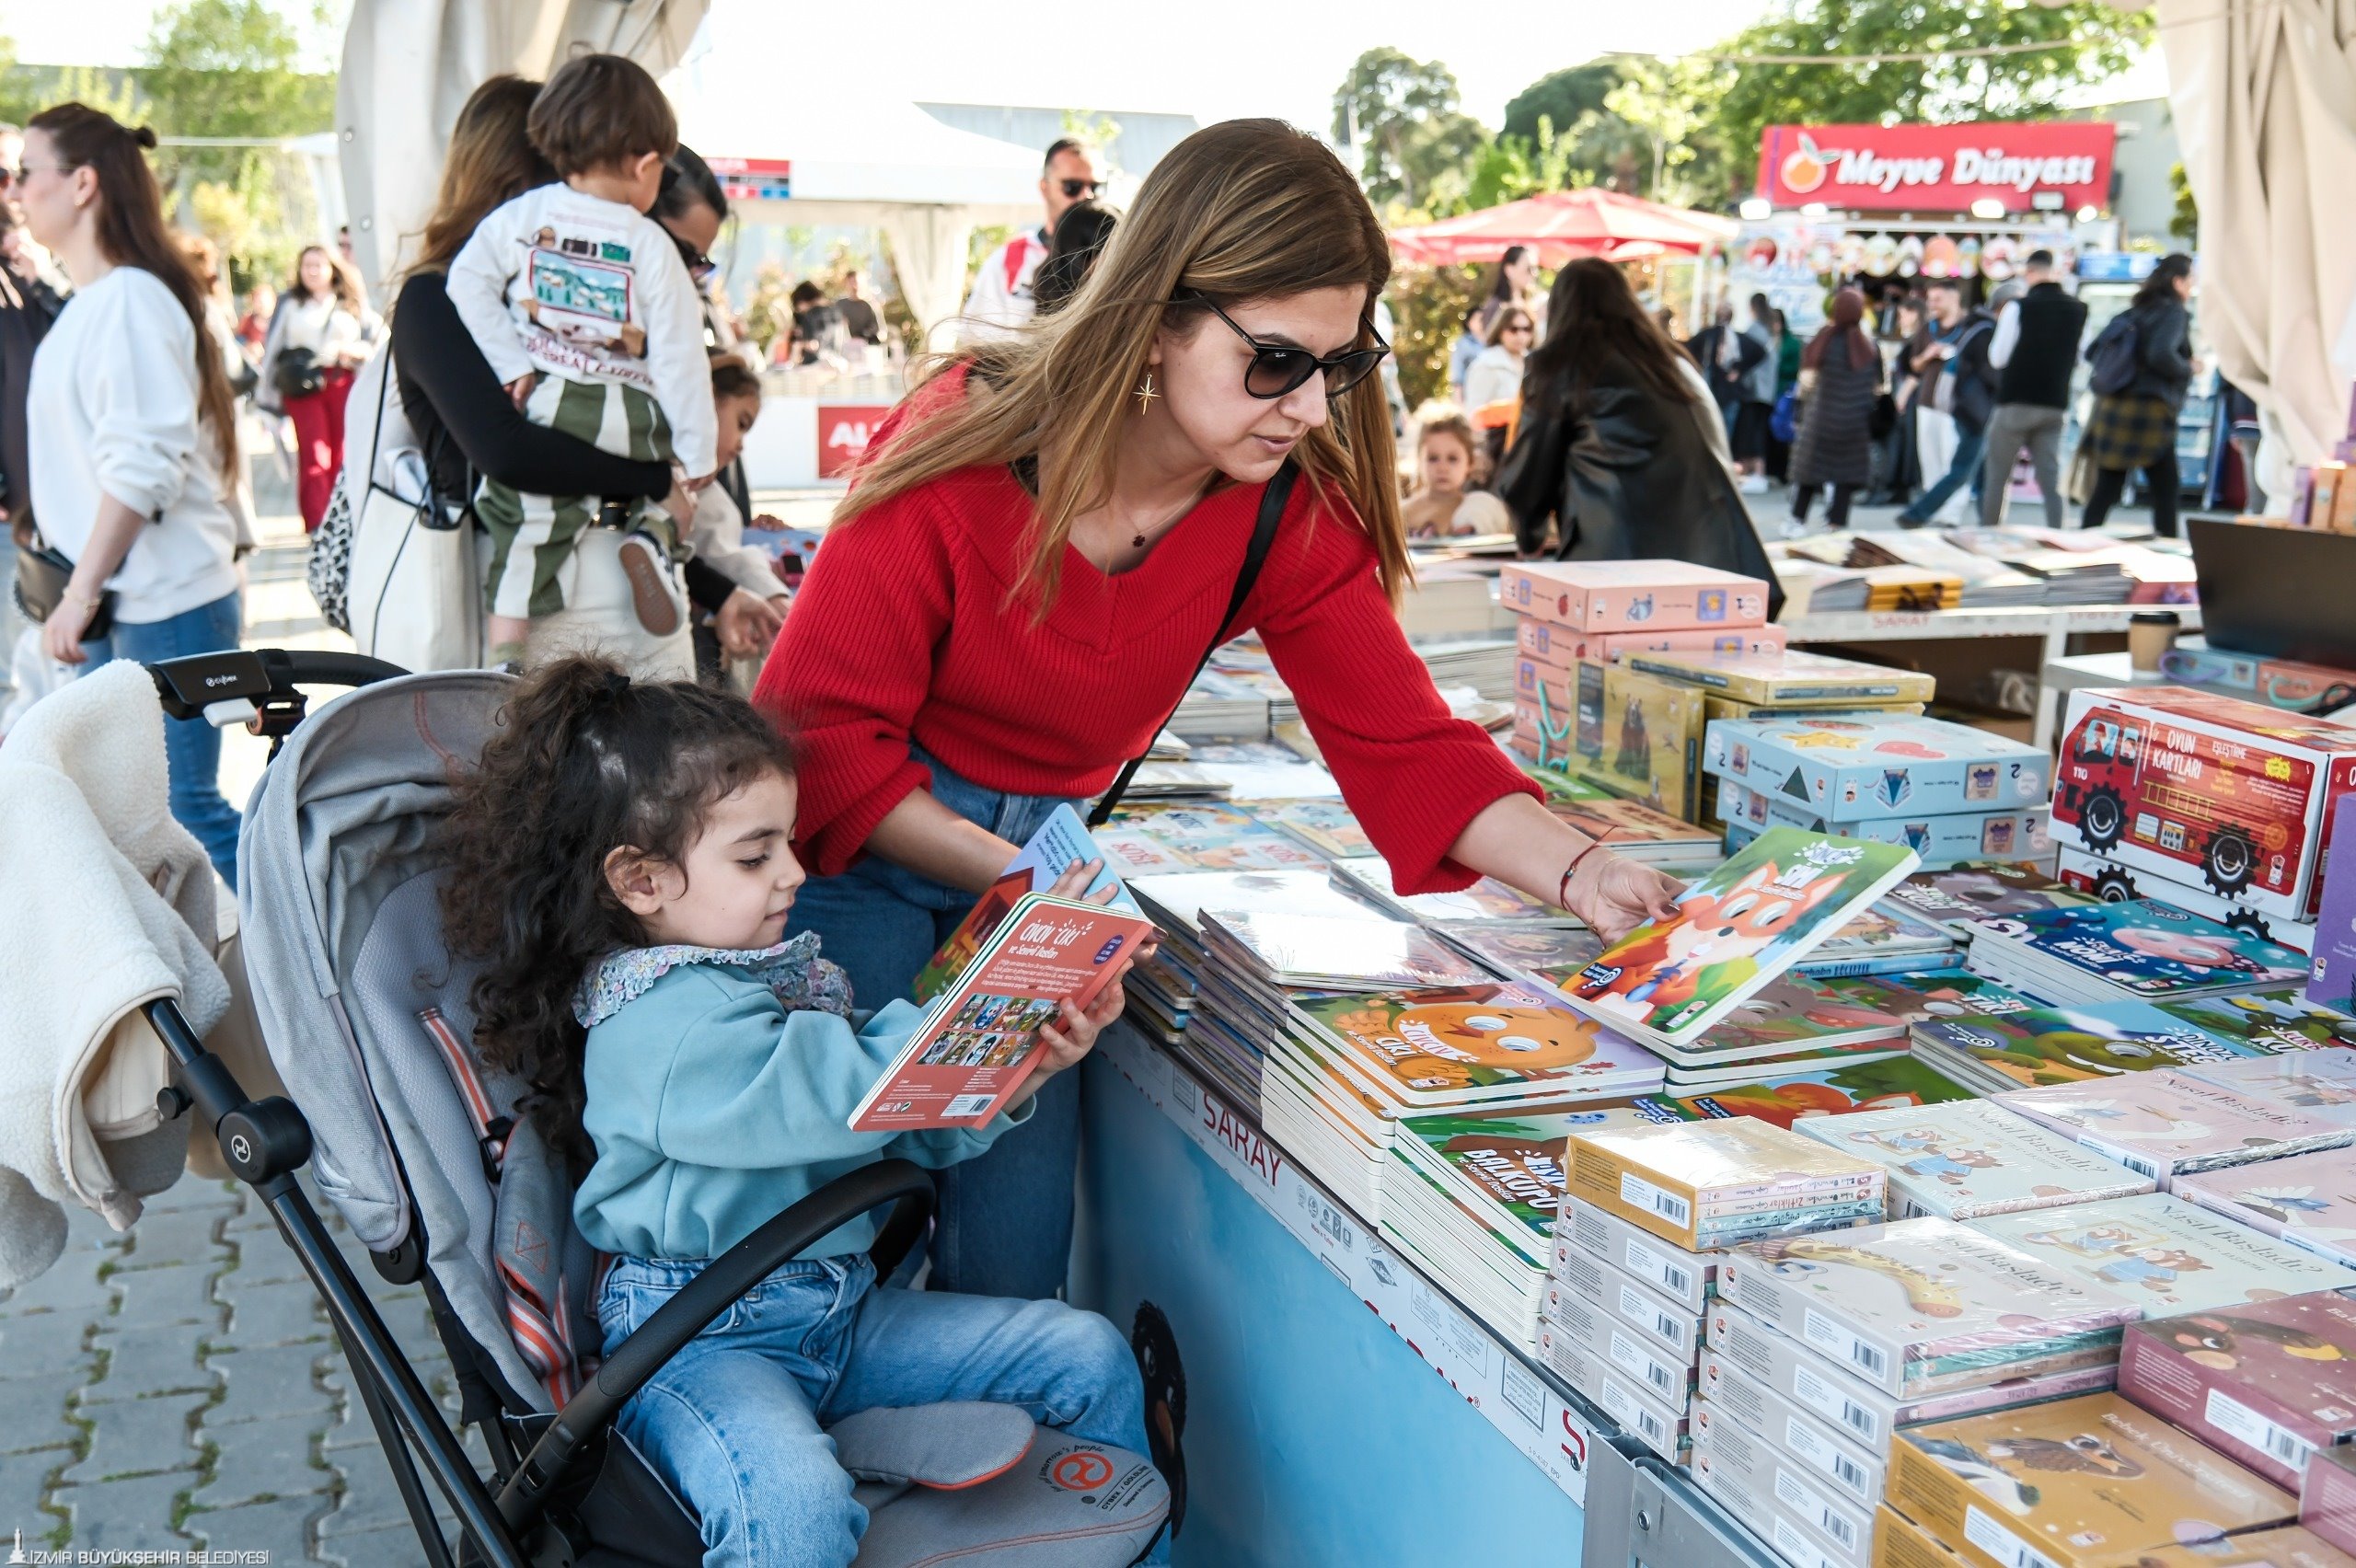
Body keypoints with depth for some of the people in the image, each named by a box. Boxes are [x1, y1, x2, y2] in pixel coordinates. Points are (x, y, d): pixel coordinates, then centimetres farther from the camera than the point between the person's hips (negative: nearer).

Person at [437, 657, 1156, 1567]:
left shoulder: (774, 972, 8)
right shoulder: (663, 1023, -19)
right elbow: (851, 1092, -29)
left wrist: (1024, 1069, -7)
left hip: (839, 1312, 8)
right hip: (699, 1344, -8)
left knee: (1092, 1358, 4)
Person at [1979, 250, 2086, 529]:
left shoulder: (2018, 308, -11)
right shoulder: (2078, 311, 4)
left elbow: (1997, 357, -8)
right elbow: (2076, 359, 11)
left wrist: (2003, 325, 8)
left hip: (2016, 404, -4)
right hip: (2056, 406, 4)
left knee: (1996, 476, 6)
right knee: (2050, 479, 4)